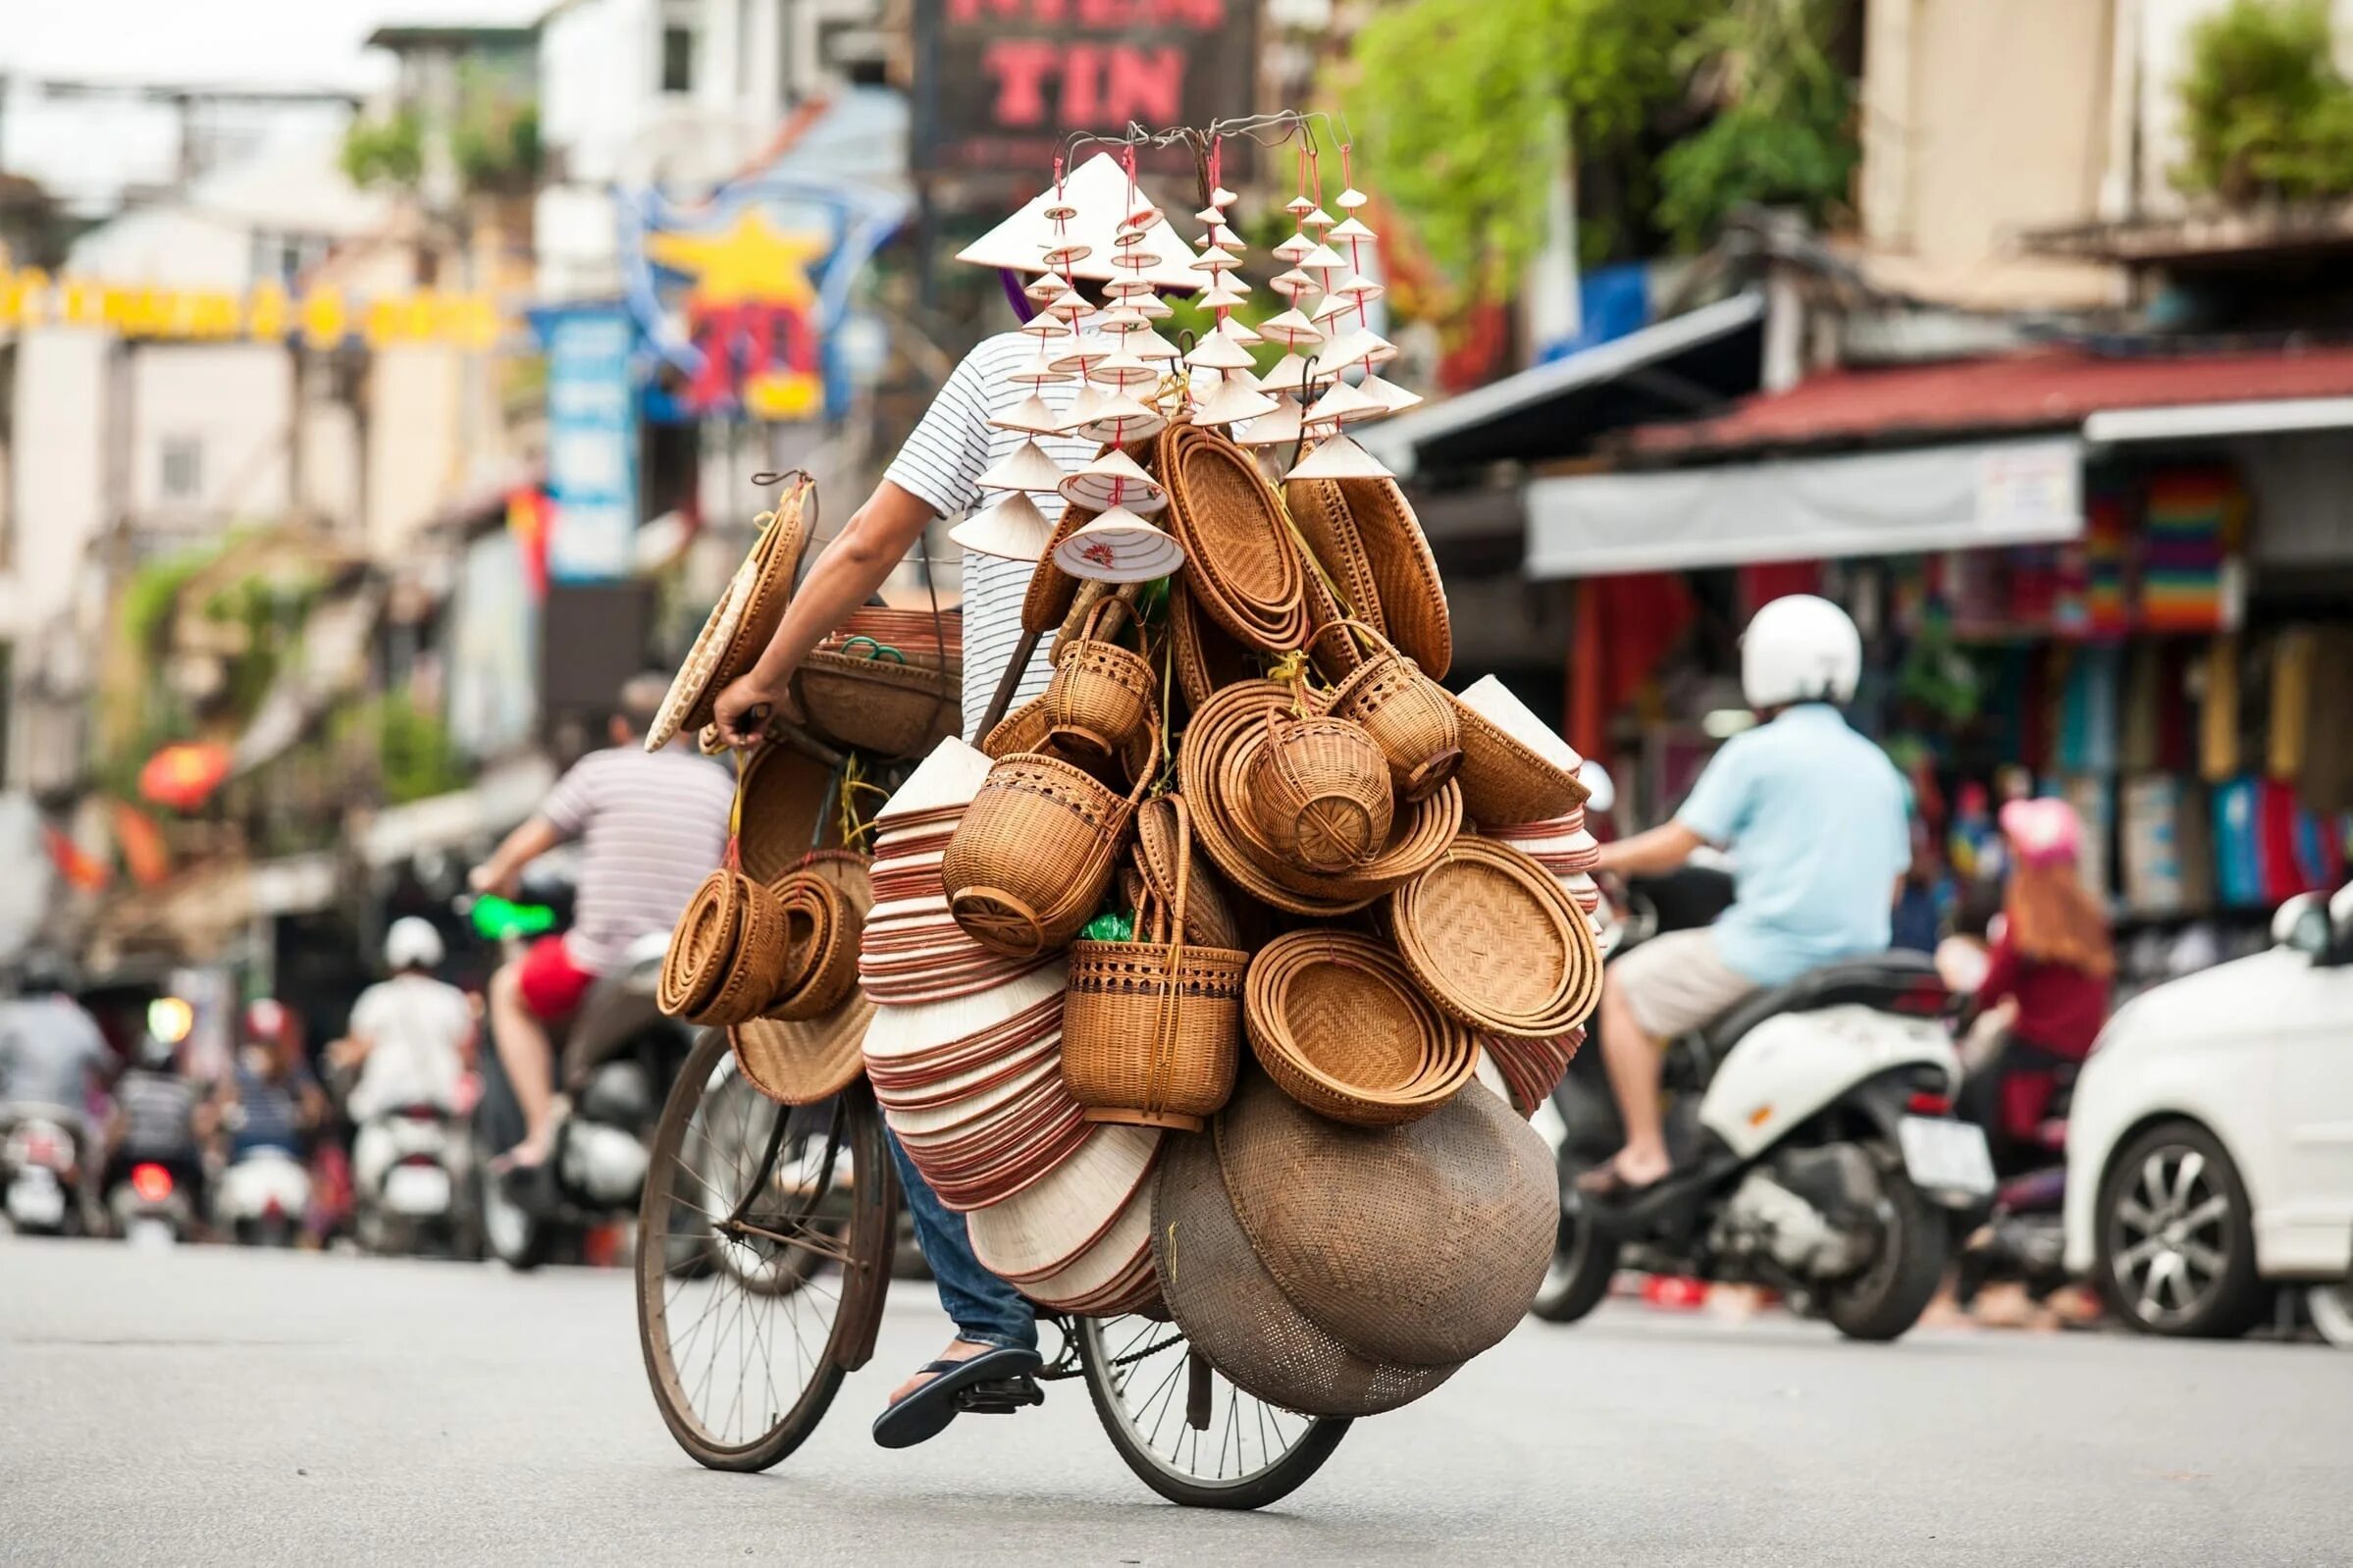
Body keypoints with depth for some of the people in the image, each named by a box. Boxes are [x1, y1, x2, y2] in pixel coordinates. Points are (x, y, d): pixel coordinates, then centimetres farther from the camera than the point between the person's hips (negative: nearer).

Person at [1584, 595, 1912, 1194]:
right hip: (1856, 960, 8)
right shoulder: (1875, 767, 14)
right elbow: (1889, 885, 18)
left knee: (1623, 987, 7)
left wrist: (1598, 857, 9)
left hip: (1768, 952, -7)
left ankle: (1644, 1154, -2)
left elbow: (1677, 845, -7)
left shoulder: (1756, 752, -6)